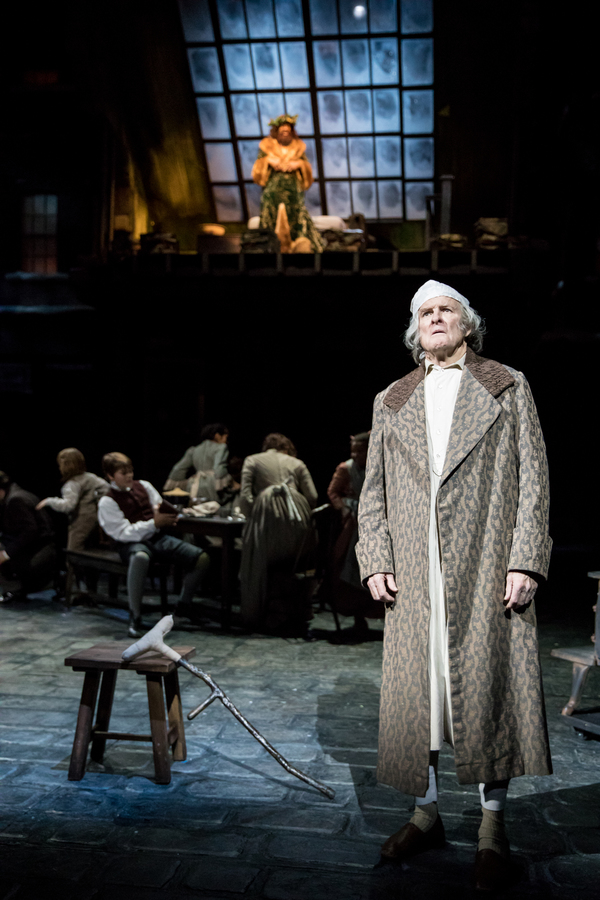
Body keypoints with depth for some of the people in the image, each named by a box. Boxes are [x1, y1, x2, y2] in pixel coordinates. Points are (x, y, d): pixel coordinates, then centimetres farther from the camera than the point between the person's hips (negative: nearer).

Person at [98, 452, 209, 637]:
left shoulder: (144, 486, 14)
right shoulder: (107, 502, -3)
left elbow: (161, 509, 17)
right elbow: (123, 532, -13)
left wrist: (167, 515, -9)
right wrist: (154, 523, -22)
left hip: (158, 537, 6)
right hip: (132, 543, -6)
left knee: (201, 558, -13)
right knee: (140, 558, -45)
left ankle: (182, 609, 3)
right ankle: (134, 618, -32)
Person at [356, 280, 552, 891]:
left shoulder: (508, 388, 9)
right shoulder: (390, 402, 16)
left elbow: (532, 478, 2)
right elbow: (373, 490, 14)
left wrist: (525, 561, -8)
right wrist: (375, 561, 2)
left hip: (487, 569, -2)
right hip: (412, 575, 3)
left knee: (488, 691, 2)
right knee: (413, 693, 7)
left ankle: (492, 829, 17)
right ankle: (426, 814, 24)